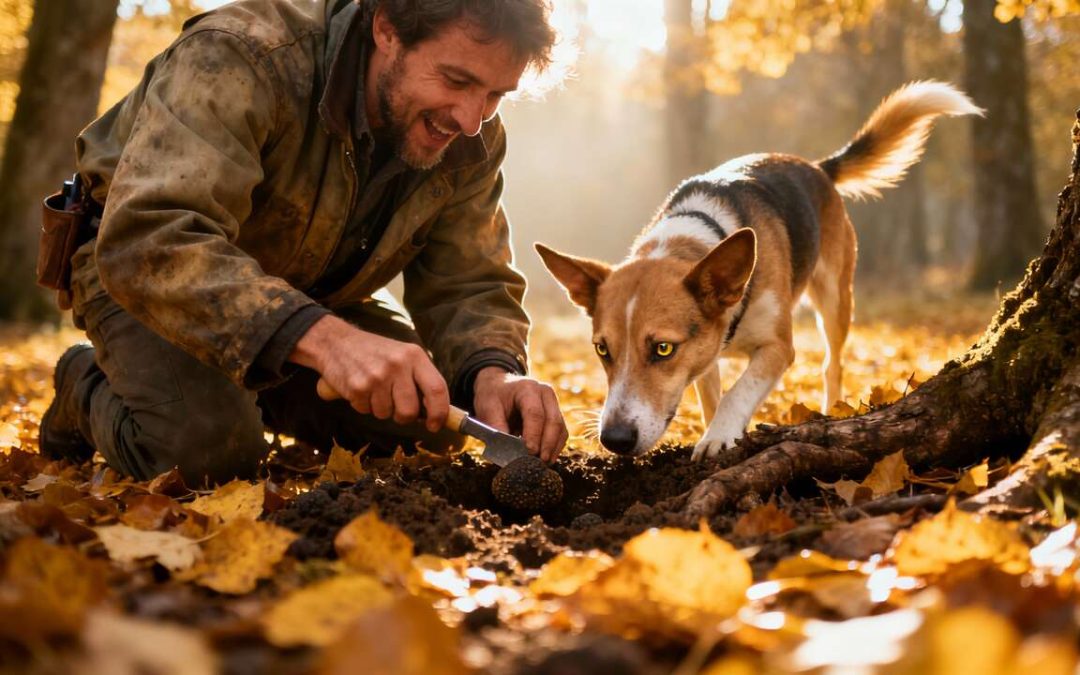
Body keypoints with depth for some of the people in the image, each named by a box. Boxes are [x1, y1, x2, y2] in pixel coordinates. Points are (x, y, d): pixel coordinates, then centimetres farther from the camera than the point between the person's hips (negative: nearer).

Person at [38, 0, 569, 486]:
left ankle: (257, 393, 17)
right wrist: (322, 337, -60)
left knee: (432, 428, -7)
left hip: (312, 294, 6)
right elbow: (147, 241, -47)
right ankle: (86, 386, 5)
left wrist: (490, 371, -37)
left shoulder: (471, 141, -16)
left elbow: (468, 285, -12)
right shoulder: (240, 60, -36)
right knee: (208, 448, -30)